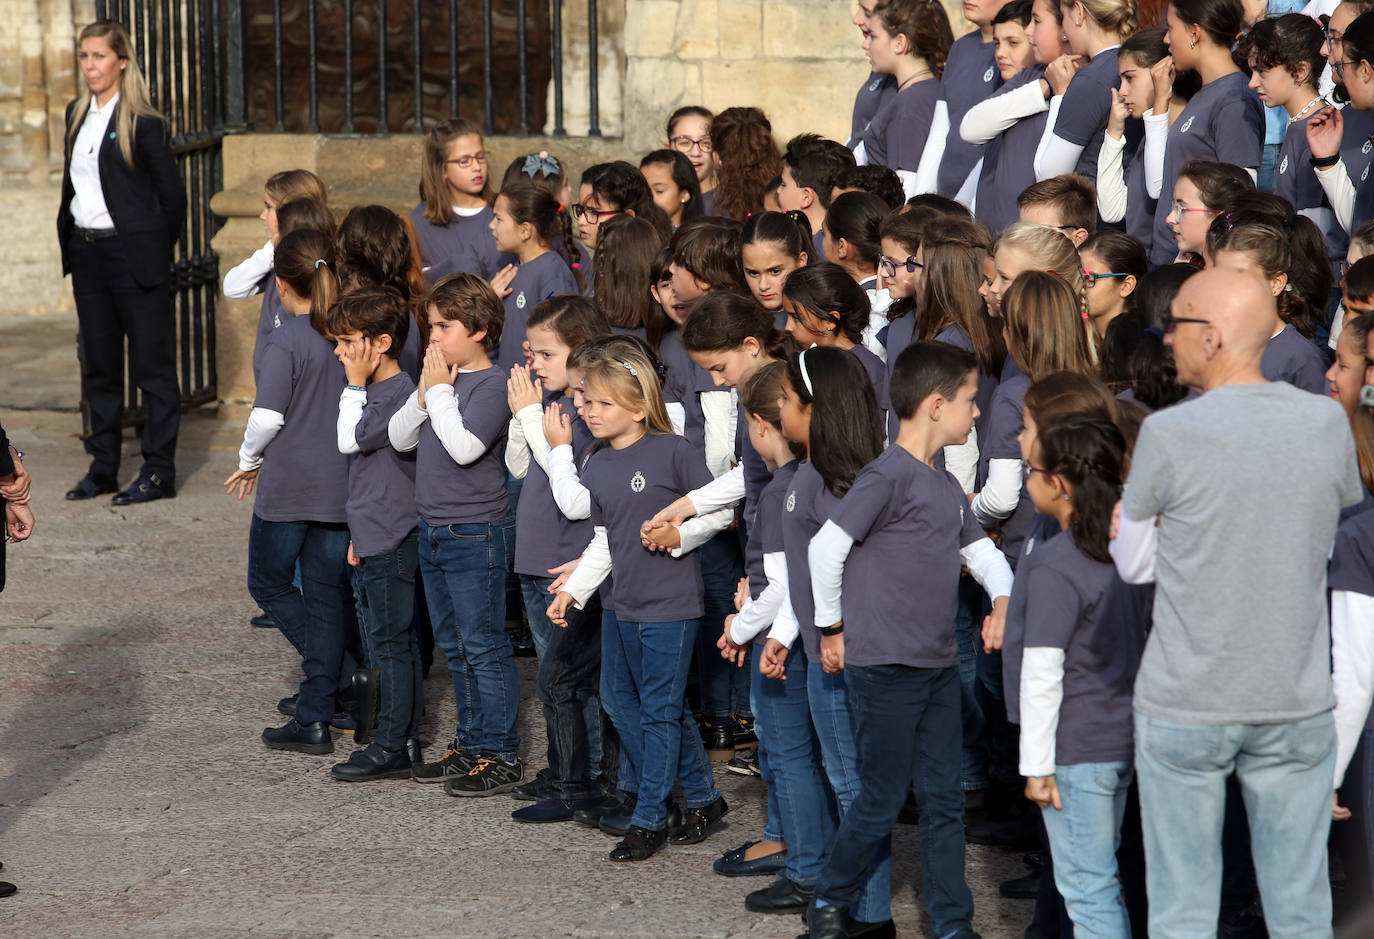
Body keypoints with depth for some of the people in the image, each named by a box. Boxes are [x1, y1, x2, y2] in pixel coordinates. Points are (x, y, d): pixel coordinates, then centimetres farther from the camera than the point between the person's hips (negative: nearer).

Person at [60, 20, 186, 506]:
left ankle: (159, 471, 2)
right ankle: (103, 465, 19)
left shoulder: (143, 123, -11)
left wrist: (155, 249, 1)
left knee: (152, 364, -1)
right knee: (98, 365, 12)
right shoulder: (77, 114, 10)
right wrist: (70, 243, 12)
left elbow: (171, 192, -7)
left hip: (133, 252, -7)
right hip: (87, 251, 7)